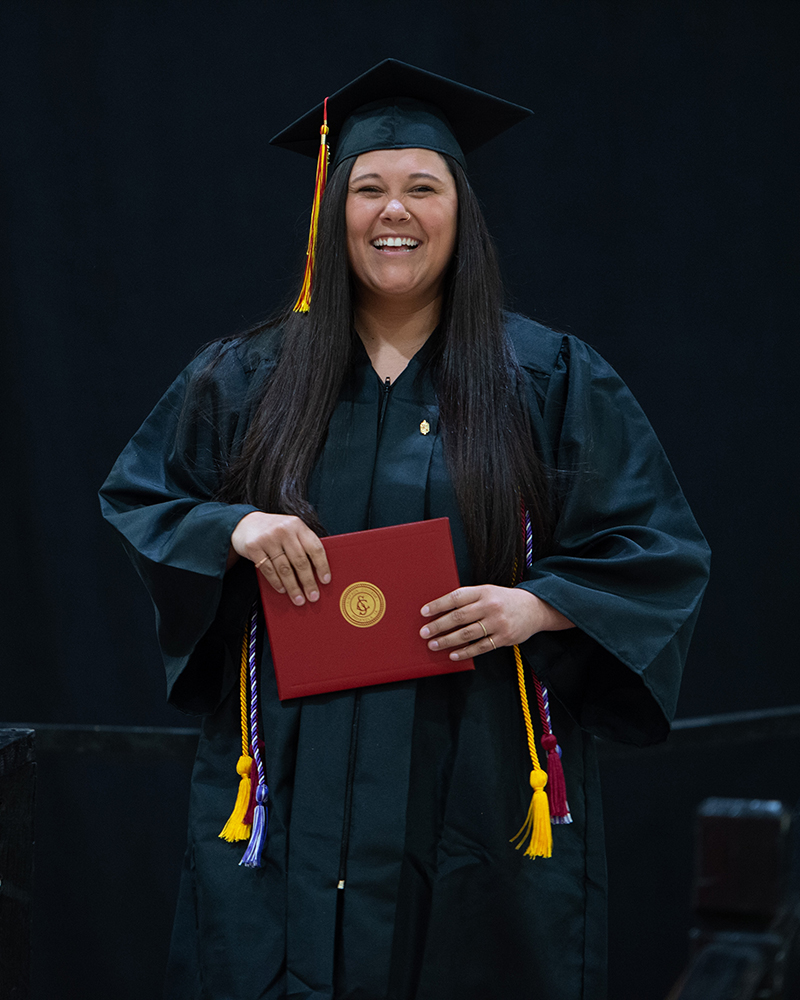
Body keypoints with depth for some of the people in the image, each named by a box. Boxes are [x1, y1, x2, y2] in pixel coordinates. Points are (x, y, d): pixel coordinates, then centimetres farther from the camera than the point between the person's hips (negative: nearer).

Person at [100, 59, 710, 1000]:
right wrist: (230, 528, -9)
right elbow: (133, 501, 12)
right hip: (295, 795, 1)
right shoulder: (247, 379, 8)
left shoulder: (550, 378, 3)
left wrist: (537, 604, -15)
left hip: (477, 780, -1)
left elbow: (657, 548, 2)